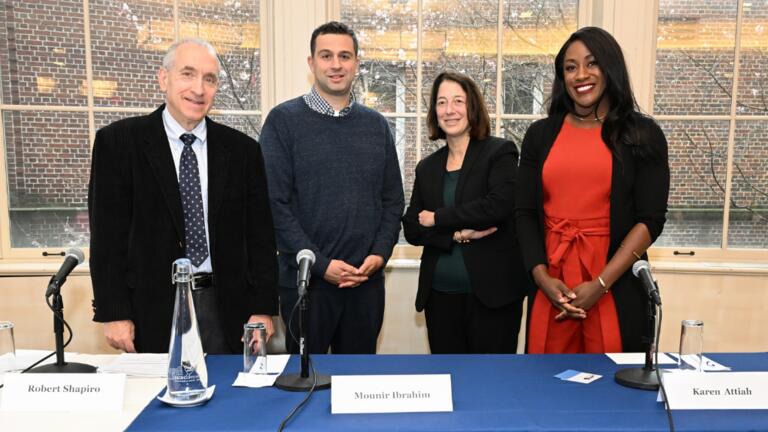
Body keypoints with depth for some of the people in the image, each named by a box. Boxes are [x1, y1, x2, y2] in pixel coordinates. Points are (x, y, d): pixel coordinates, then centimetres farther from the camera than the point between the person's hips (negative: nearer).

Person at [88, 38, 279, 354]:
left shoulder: (242, 150, 4)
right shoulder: (118, 142, 0)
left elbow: (260, 236, 3)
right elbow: (107, 233, -2)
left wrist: (263, 310, -2)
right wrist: (113, 314, -6)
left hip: (225, 307, 2)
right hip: (152, 308, -1)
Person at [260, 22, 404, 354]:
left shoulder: (376, 125, 8)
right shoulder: (284, 120, -3)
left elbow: (393, 200, 9)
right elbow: (275, 202, -9)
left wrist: (380, 253, -6)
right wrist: (320, 264, -14)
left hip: (368, 280, 4)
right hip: (305, 279, -3)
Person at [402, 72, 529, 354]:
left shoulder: (500, 152, -1)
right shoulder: (427, 167, 11)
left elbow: (499, 205, -18)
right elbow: (411, 228, 5)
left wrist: (437, 219, -10)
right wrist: (456, 234, -12)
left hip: (492, 293, -4)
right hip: (440, 295, 4)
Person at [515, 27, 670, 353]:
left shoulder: (643, 134, 2)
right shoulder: (540, 134, 7)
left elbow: (651, 219, -4)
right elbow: (525, 213, 5)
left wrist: (600, 284, -12)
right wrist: (542, 277, -8)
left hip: (616, 288, -1)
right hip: (551, 285, 2)